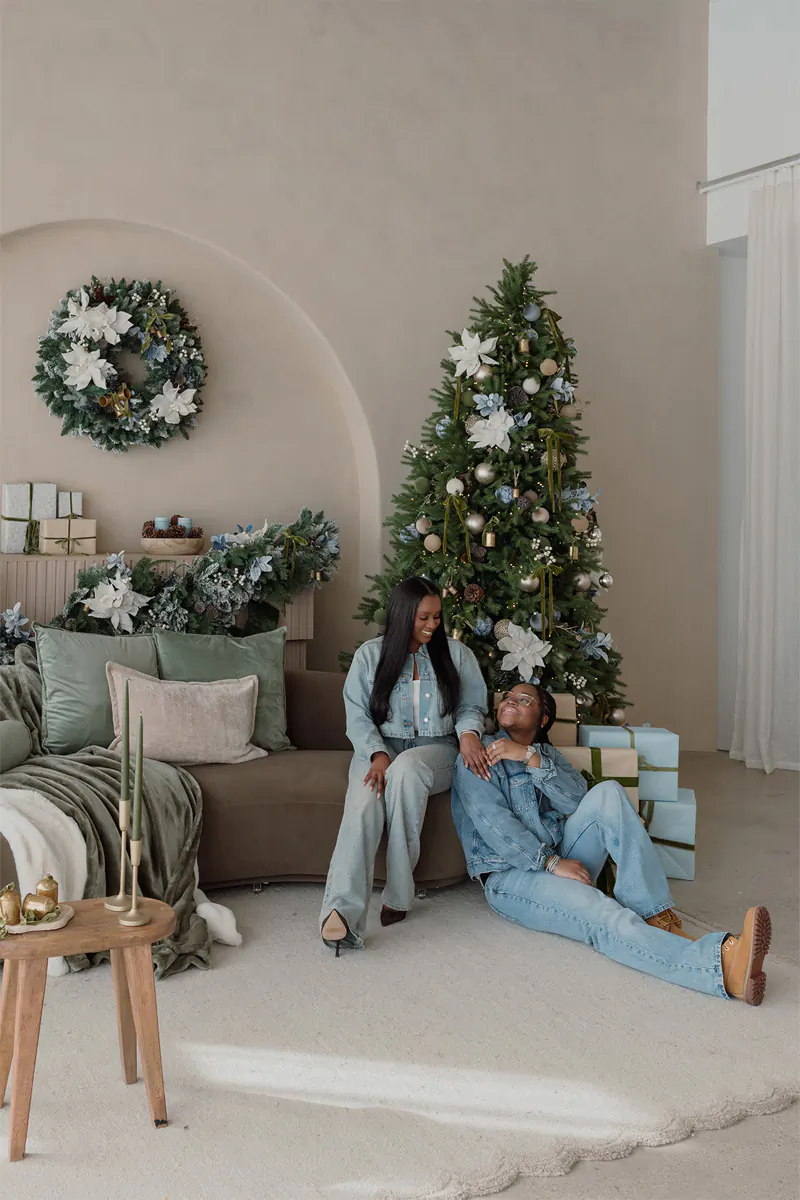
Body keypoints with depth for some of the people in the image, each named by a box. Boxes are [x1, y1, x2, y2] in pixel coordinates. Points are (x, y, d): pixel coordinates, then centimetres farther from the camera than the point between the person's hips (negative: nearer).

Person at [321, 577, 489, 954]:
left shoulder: (456, 654, 10)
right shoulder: (370, 655, 7)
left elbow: (472, 706, 13)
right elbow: (357, 716, 2)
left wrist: (468, 732, -11)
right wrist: (377, 754, -16)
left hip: (435, 749, 0)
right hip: (380, 748, 0)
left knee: (406, 768, -39)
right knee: (364, 800, -35)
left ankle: (398, 893, -31)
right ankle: (342, 912, -50)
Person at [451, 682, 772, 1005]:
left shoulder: (546, 754, 20)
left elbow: (576, 799, 0)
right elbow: (494, 823, -12)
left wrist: (531, 757, -12)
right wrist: (552, 863, -20)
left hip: (561, 860, 6)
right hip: (511, 874, -6)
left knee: (607, 793, -19)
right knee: (605, 917, -33)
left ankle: (654, 916, -27)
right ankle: (723, 963, -56)